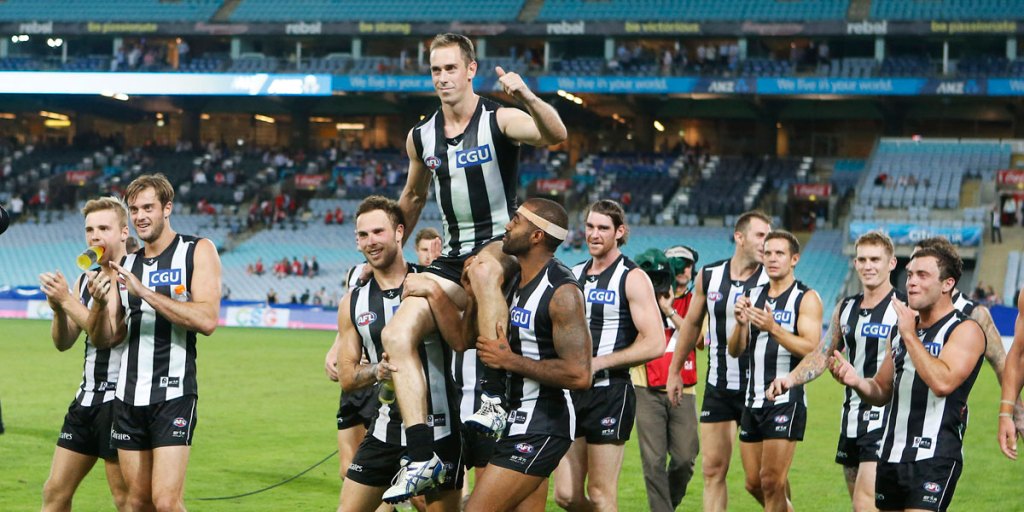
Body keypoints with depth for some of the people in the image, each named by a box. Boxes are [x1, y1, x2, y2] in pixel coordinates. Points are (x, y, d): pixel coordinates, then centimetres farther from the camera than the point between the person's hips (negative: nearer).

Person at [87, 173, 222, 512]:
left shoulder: (197, 251, -1)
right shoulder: (126, 264, 15)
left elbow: (207, 320, -16)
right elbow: (104, 338, 10)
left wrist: (144, 291, -18)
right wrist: (100, 303, -11)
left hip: (173, 394, -5)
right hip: (129, 395, 5)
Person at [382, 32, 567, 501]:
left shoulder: (499, 121, -6)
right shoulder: (421, 137, 9)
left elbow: (556, 136, -26)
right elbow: (412, 198, 27)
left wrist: (527, 98, -43)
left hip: (502, 245, -5)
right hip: (452, 257, 6)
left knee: (482, 267, -43)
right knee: (397, 336, -15)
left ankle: (495, 397, -40)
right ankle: (422, 459, -17)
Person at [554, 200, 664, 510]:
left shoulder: (632, 278, -6)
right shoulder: (573, 275, 14)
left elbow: (655, 344, -14)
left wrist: (598, 363, -16)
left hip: (610, 393, -6)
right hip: (573, 392, 7)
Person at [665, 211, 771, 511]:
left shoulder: (770, 281, -7)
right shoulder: (709, 276, 5)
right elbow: (692, 323, 17)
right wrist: (674, 371, 19)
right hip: (718, 387, 3)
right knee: (713, 470, 2)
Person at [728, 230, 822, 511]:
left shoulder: (806, 298, -3)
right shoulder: (753, 296, 15)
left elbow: (811, 349, -16)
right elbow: (735, 350, 11)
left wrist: (773, 328, -26)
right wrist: (741, 323, -9)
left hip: (787, 400, -6)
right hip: (753, 400, 6)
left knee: (772, 481, -12)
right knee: (754, 484, 9)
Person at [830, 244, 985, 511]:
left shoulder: (964, 329, -7)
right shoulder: (901, 329, 17)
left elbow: (943, 383, -24)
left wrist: (910, 336, -17)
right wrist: (857, 381, 0)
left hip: (934, 456, -8)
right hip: (891, 456, 8)